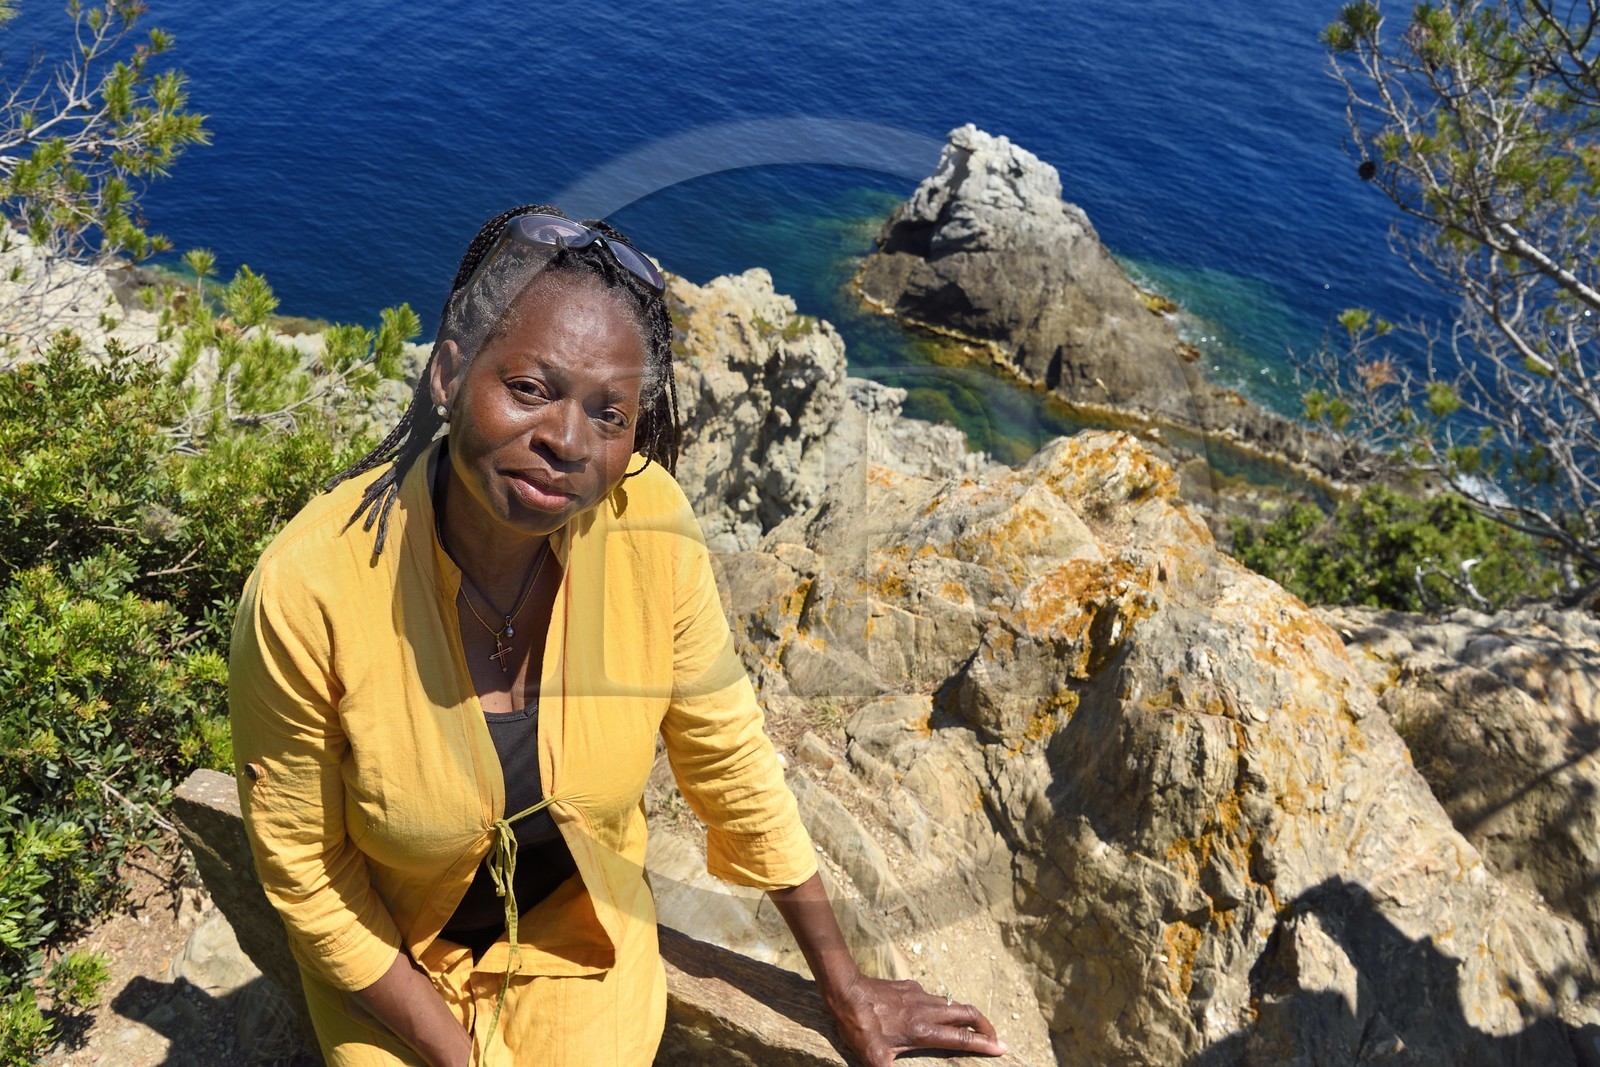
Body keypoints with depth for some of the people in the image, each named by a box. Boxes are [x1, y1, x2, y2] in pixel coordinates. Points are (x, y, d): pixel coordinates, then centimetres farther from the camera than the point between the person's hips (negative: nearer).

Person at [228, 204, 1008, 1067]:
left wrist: (846, 990, -2)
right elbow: (301, 868, -14)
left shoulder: (647, 526, -24)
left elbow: (732, 766, -10)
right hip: (390, 954, -1)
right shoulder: (307, 591, -29)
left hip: (581, 928, 2)